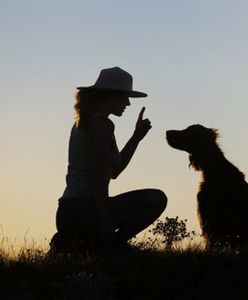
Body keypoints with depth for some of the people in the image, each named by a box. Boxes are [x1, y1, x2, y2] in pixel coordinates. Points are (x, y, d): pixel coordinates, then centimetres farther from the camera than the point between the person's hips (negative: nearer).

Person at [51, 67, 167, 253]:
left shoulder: (84, 123, 21)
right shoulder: (102, 124, -8)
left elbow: (113, 171, 24)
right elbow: (97, 175, -19)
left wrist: (136, 137, 20)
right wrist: (106, 220, -21)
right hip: (85, 211, -9)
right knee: (157, 199, -7)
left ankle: (71, 241, 14)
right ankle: (109, 244, -11)